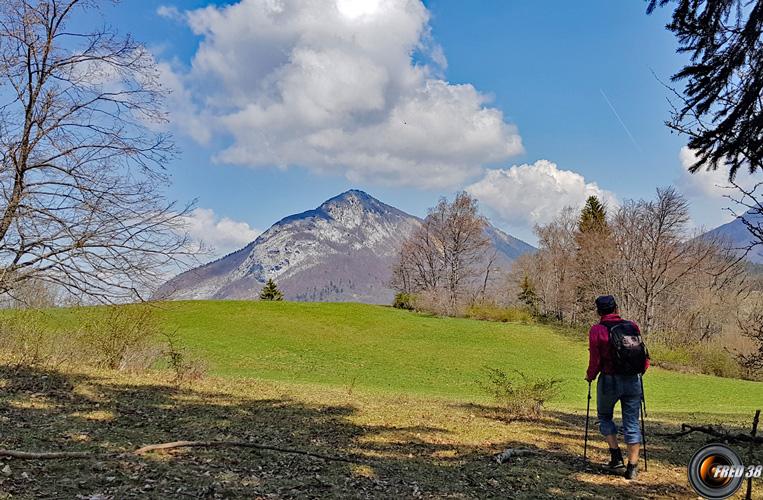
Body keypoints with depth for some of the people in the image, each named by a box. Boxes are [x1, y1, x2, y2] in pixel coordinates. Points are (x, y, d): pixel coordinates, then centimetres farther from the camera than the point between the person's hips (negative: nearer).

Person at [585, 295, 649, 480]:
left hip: (609, 380, -2)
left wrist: (590, 376, 9)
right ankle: (632, 466, 8)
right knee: (631, 423, 8)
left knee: (604, 416, 19)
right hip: (633, 381, 3)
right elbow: (644, 355, 5)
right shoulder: (632, 326, 3)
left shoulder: (597, 330, -6)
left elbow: (595, 360, -9)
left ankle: (616, 455, 8)